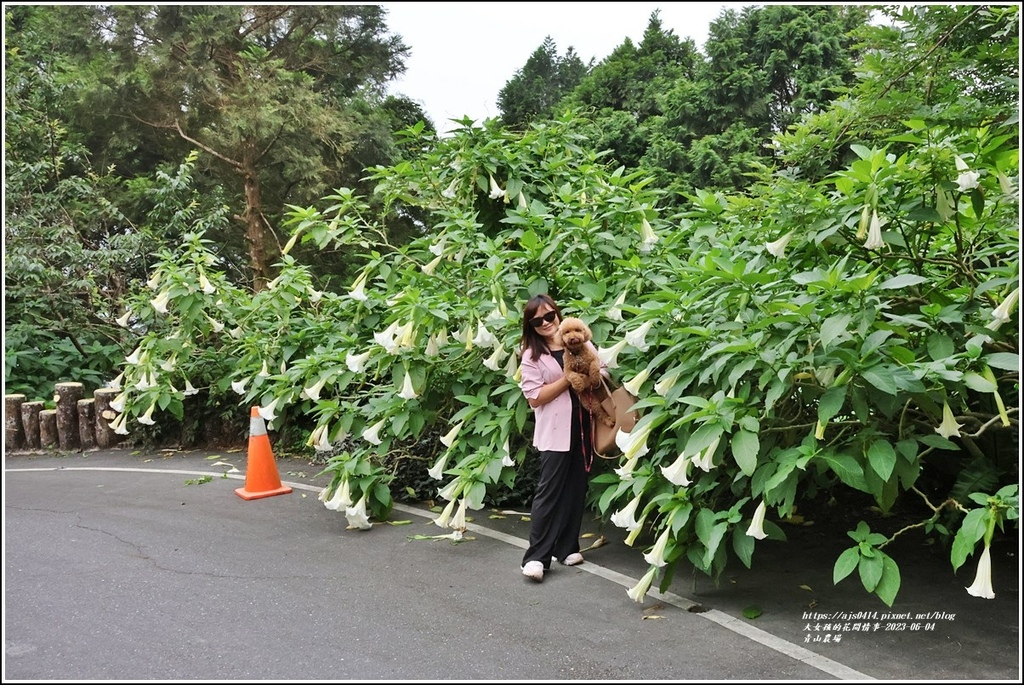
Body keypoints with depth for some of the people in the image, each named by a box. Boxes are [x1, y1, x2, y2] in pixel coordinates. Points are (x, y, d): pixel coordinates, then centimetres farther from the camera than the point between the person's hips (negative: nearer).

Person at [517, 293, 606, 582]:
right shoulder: (532, 355, -2)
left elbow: (603, 372, 11)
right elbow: (535, 398, -10)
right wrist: (570, 377, -14)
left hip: (583, 426, 4)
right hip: (556, 430, -4)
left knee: (576, 488, 9)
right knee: (549, 491, -5)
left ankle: (567, 547, 20)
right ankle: (536, 556, -1)